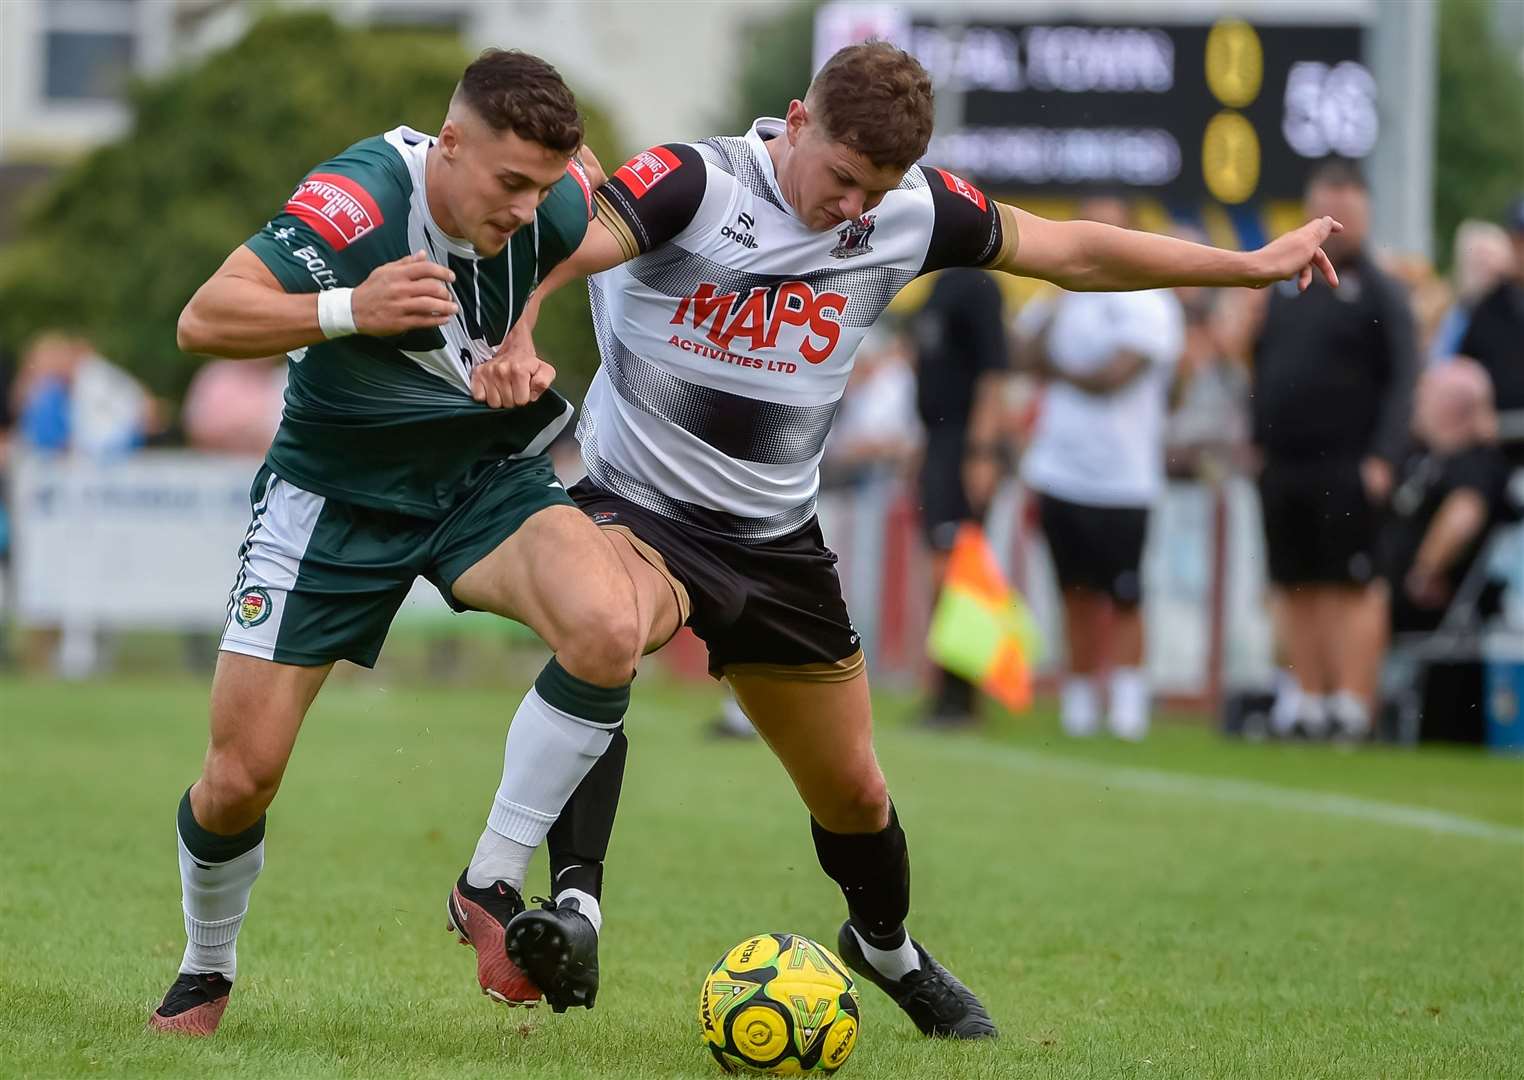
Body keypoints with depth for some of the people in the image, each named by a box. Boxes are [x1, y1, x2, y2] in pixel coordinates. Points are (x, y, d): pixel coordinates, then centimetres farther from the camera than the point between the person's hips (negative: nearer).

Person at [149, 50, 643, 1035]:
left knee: (609, 630, -28)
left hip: (487, 479, 3)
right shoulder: (355, 201, -28)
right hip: (335, 497, -3)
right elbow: (204, 321, -36)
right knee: (241, 774, -3)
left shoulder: (559, 204, -14)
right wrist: (348, 310, -49)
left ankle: (491, 888, -11)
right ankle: (207, 974, 28)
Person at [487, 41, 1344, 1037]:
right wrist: (517, 338, -57)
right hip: (639, 506, -5)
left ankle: (889, 947, 43)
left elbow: (1071, 251, 8)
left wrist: (1252, 265, 12)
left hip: (776, 539, 5)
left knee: (853, 787, 12)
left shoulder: (913, 214, -3)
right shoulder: (693, 183, -19)